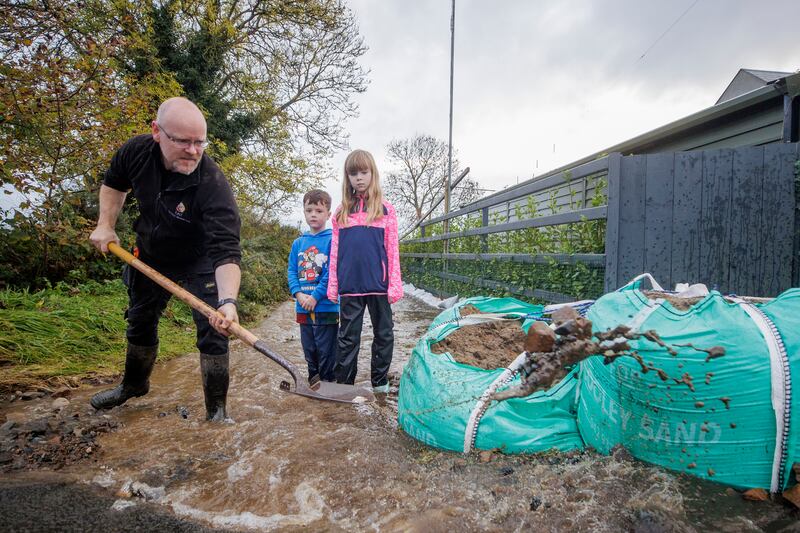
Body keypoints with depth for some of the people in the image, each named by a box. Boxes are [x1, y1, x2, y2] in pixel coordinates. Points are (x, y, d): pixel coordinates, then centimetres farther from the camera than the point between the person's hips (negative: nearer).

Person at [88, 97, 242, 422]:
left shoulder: (214, 185, -37)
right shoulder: (136, 151, -20)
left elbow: (226, 252, -45)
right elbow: (113, 183, 5)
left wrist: (228, 301, -58)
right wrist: (105, 224, -4)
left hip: (200, 262, -5)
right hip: (151, 256, 5)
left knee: (212, 331, -13)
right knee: (140, 322, 21)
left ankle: (216, 408, 4)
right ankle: (134, 384, 47)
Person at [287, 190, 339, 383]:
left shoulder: (332, 240, -7)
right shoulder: (298, 243, 9)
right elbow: (291, 271, 7)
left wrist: (315, 296, -17)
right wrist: (299, 294, -9)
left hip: (326, 307, -5)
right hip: (303, 308, 6)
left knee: (326, 353, 4)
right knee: (309, 352, 18)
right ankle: (312, 386, 35)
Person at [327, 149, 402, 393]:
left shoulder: (385, 209, 4)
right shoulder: (341, 212, 10)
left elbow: (393, 251, 1)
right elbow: (335, 252, 10)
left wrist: (395, 285, -4)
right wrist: (332, 286, 7)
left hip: (378, 284, -1)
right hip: (349, 286, 1)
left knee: (383, 333, 10)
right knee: (347, 336, 9)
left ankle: (380, 381, 25)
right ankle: (343, 382, 20)